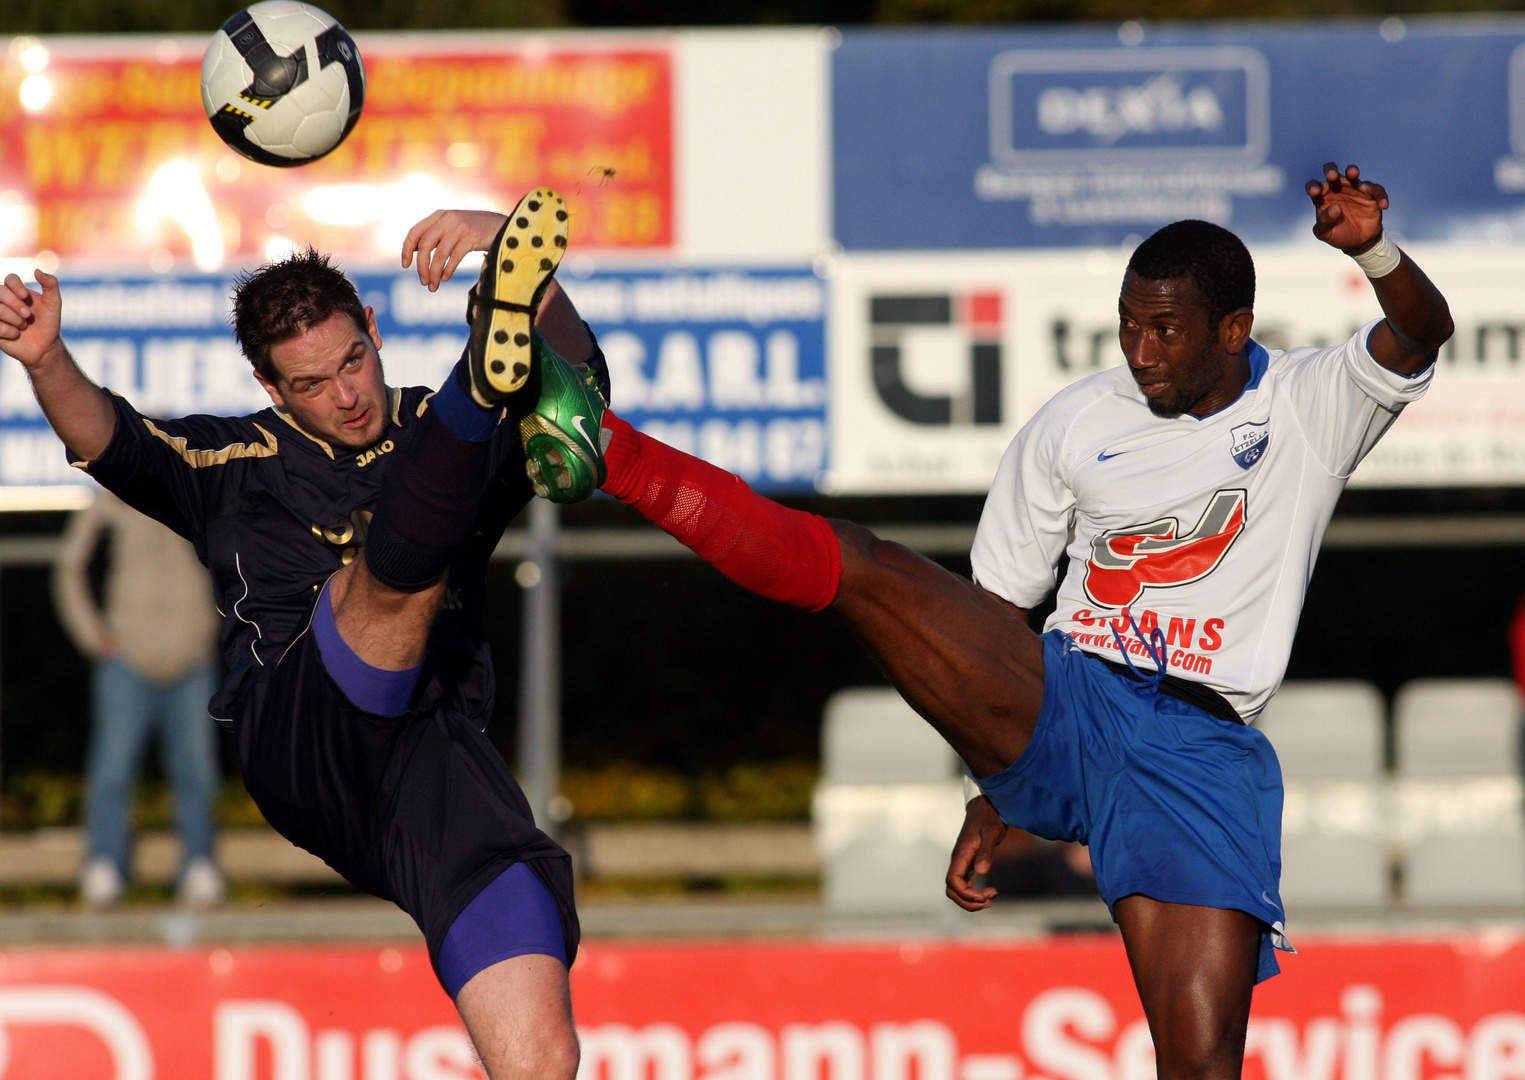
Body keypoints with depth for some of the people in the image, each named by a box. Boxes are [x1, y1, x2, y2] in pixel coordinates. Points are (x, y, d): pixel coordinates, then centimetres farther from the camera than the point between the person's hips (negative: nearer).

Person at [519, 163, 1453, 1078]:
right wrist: (990, 804, 14)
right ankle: (605, 448, -27)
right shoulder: (1073, 425, 11)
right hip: (1057, 706, 2)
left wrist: (1372, 249, -36)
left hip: (1200, 751, -2)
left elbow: (1419, 337, -13)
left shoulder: (1310, 408, 5)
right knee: (855, 566, -19)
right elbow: (995, 608, 17)